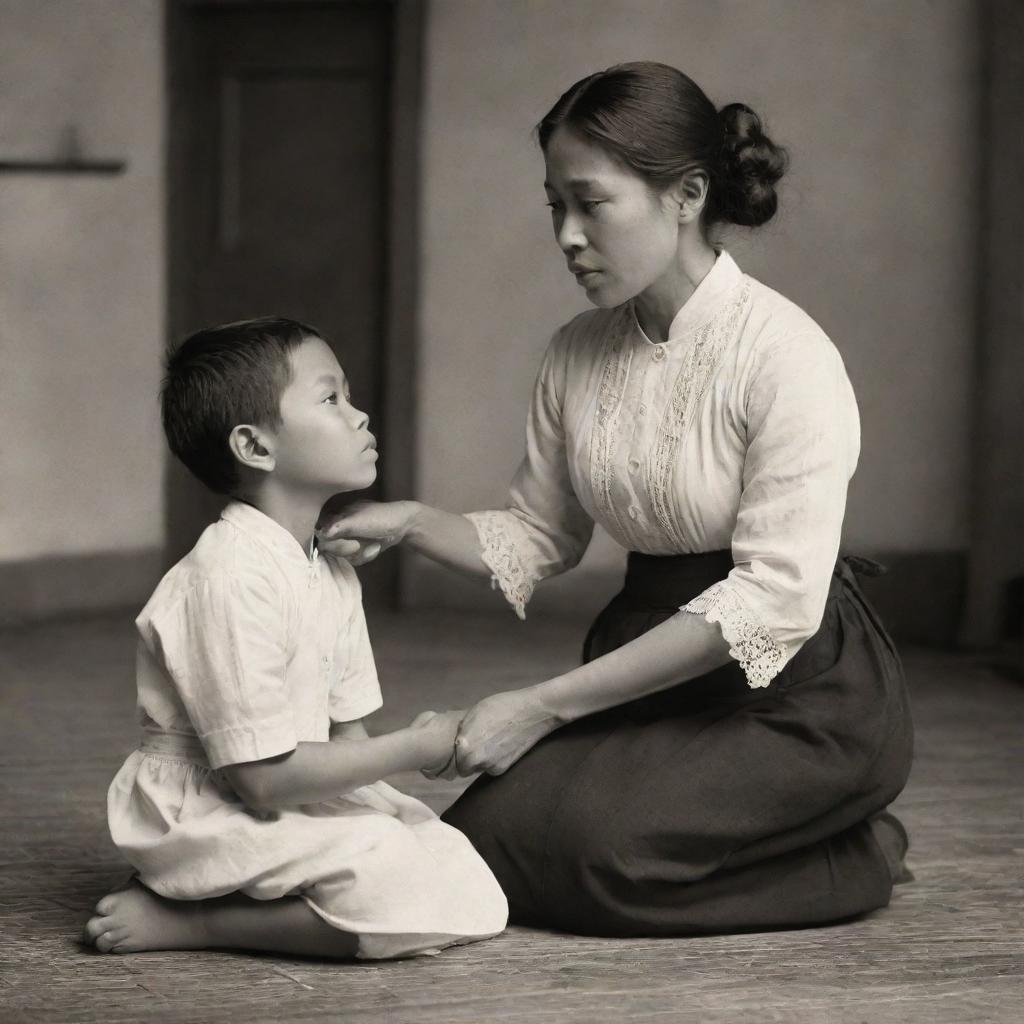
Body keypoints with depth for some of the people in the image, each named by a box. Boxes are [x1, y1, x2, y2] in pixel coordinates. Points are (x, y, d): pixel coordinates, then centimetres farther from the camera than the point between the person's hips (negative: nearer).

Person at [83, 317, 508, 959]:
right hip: (204, 818, -10)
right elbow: (263, 777, -23)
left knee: (475, 900, -2)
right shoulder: (233, 575, -21)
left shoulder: (331, 574, 10)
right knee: (403, 893, -26)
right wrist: (413, 749, -15)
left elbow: (344, 734, 11)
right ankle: (177, 921, -10)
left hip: (296, 802, 10)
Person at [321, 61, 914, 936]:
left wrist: (545, 706, -25)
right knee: (478, 835, -12)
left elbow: (773, 600, -24)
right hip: (654, 665, 7)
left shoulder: (785, 355, -18)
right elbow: (537, 537, 12)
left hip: (800, 697, -7)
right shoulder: (579, 354, 3)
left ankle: (852, 861, -2)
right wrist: (413, 525, -11)